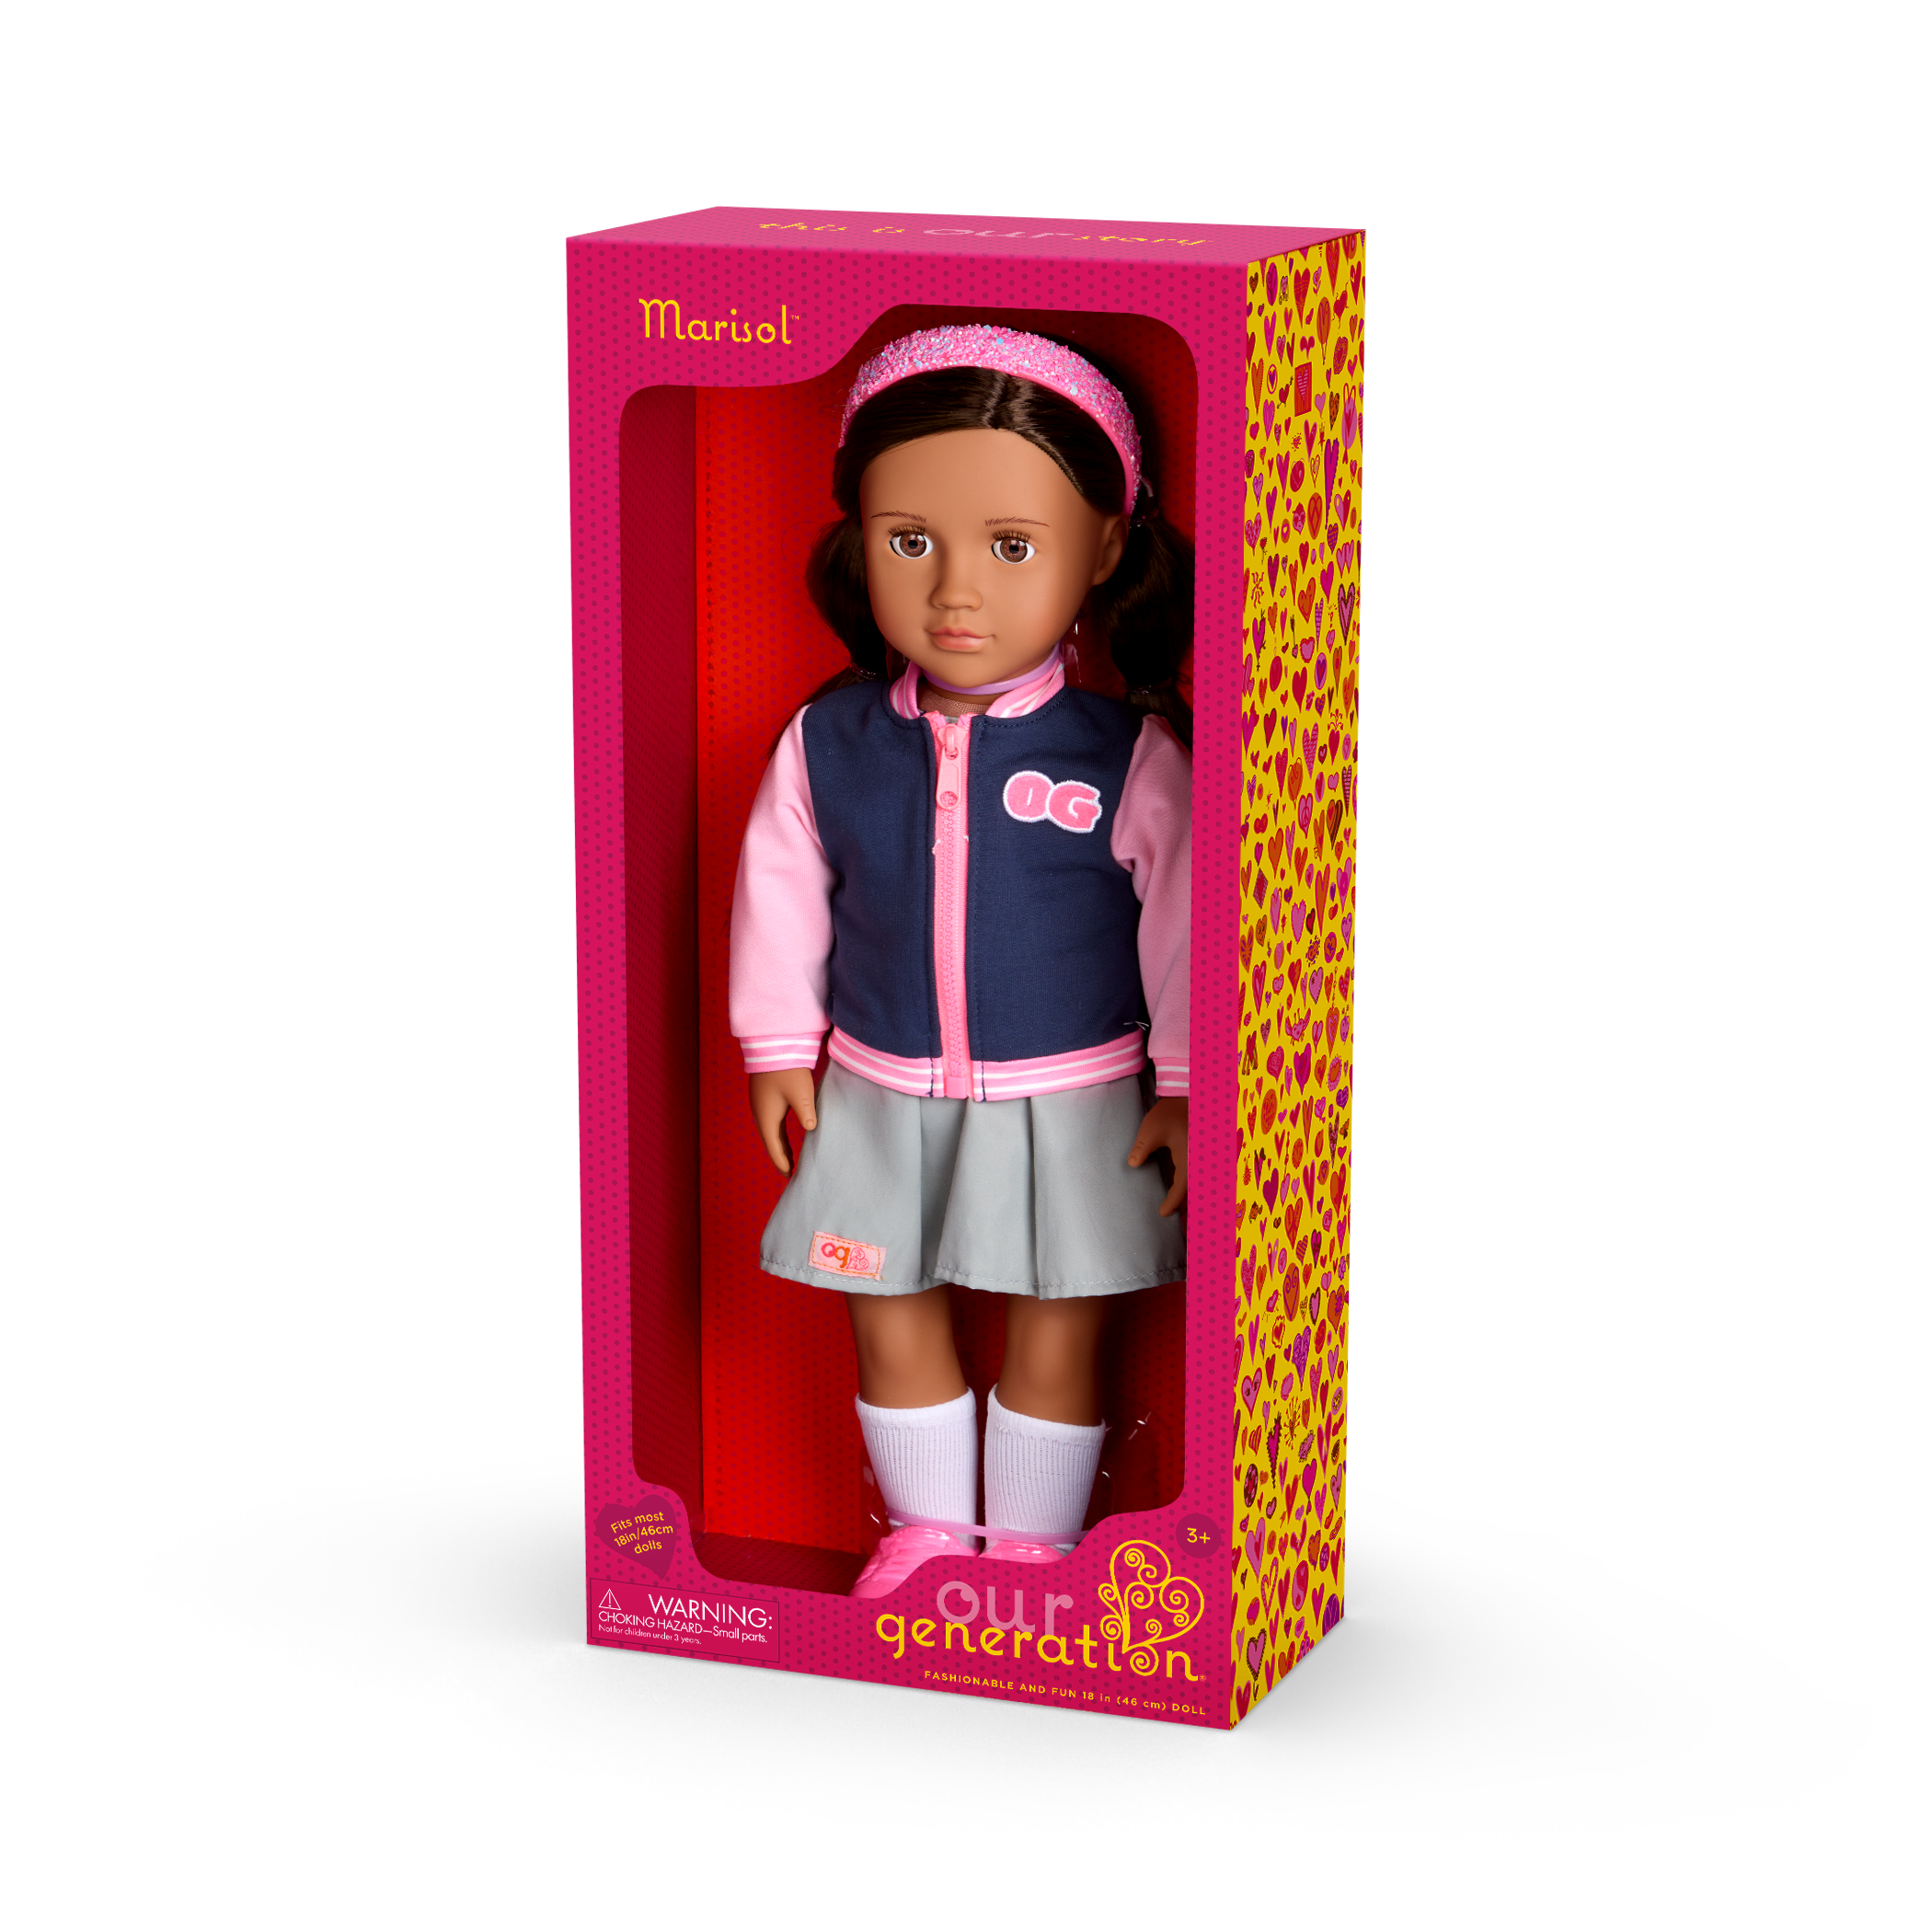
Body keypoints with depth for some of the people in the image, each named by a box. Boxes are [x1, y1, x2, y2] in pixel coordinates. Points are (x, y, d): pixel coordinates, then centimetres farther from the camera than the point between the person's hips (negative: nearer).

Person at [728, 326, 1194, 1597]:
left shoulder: (1131, 757, -16)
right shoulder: (827, 744, -8)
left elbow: (1181, 918, -9)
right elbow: (784, 893, 5)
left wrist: (1183, 1086, -6)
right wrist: (780, 1049, 8)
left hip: (1068, 1106, -3)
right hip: (882, 1097, 3)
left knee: (1056, 1340, 8)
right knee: (891, 1324, 14)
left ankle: (1032, 1544, 28)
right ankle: (928, 1530, 34)